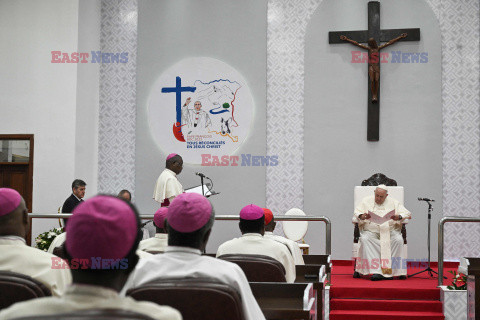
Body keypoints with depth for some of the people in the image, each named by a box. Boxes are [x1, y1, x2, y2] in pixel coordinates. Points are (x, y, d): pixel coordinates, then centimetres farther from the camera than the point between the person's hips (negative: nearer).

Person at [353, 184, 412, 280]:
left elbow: (407, 213, 9)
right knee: (365, 239, -33)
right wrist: (362, 216, -17)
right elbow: (357, 212, 8)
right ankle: (376, 271, -39)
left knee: (398, 240, -31)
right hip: (371, 230, 0)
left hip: (389, 230, 1)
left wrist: (399, 217, -14)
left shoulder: (393, 203, 14)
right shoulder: (366, 201, 14)